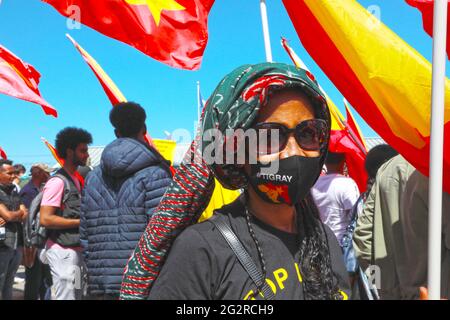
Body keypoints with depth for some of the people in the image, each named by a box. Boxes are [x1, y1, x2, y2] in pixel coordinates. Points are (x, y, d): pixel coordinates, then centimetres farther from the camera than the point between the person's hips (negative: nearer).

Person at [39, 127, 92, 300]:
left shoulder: (75, 179, 14)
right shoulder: (58, 182, -14)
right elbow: (45, 219, -21)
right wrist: (80, 222, -18)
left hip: (75, 250, 9)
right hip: (63, 252, -9)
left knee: (76, 294, 15)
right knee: (66, 296, -7)